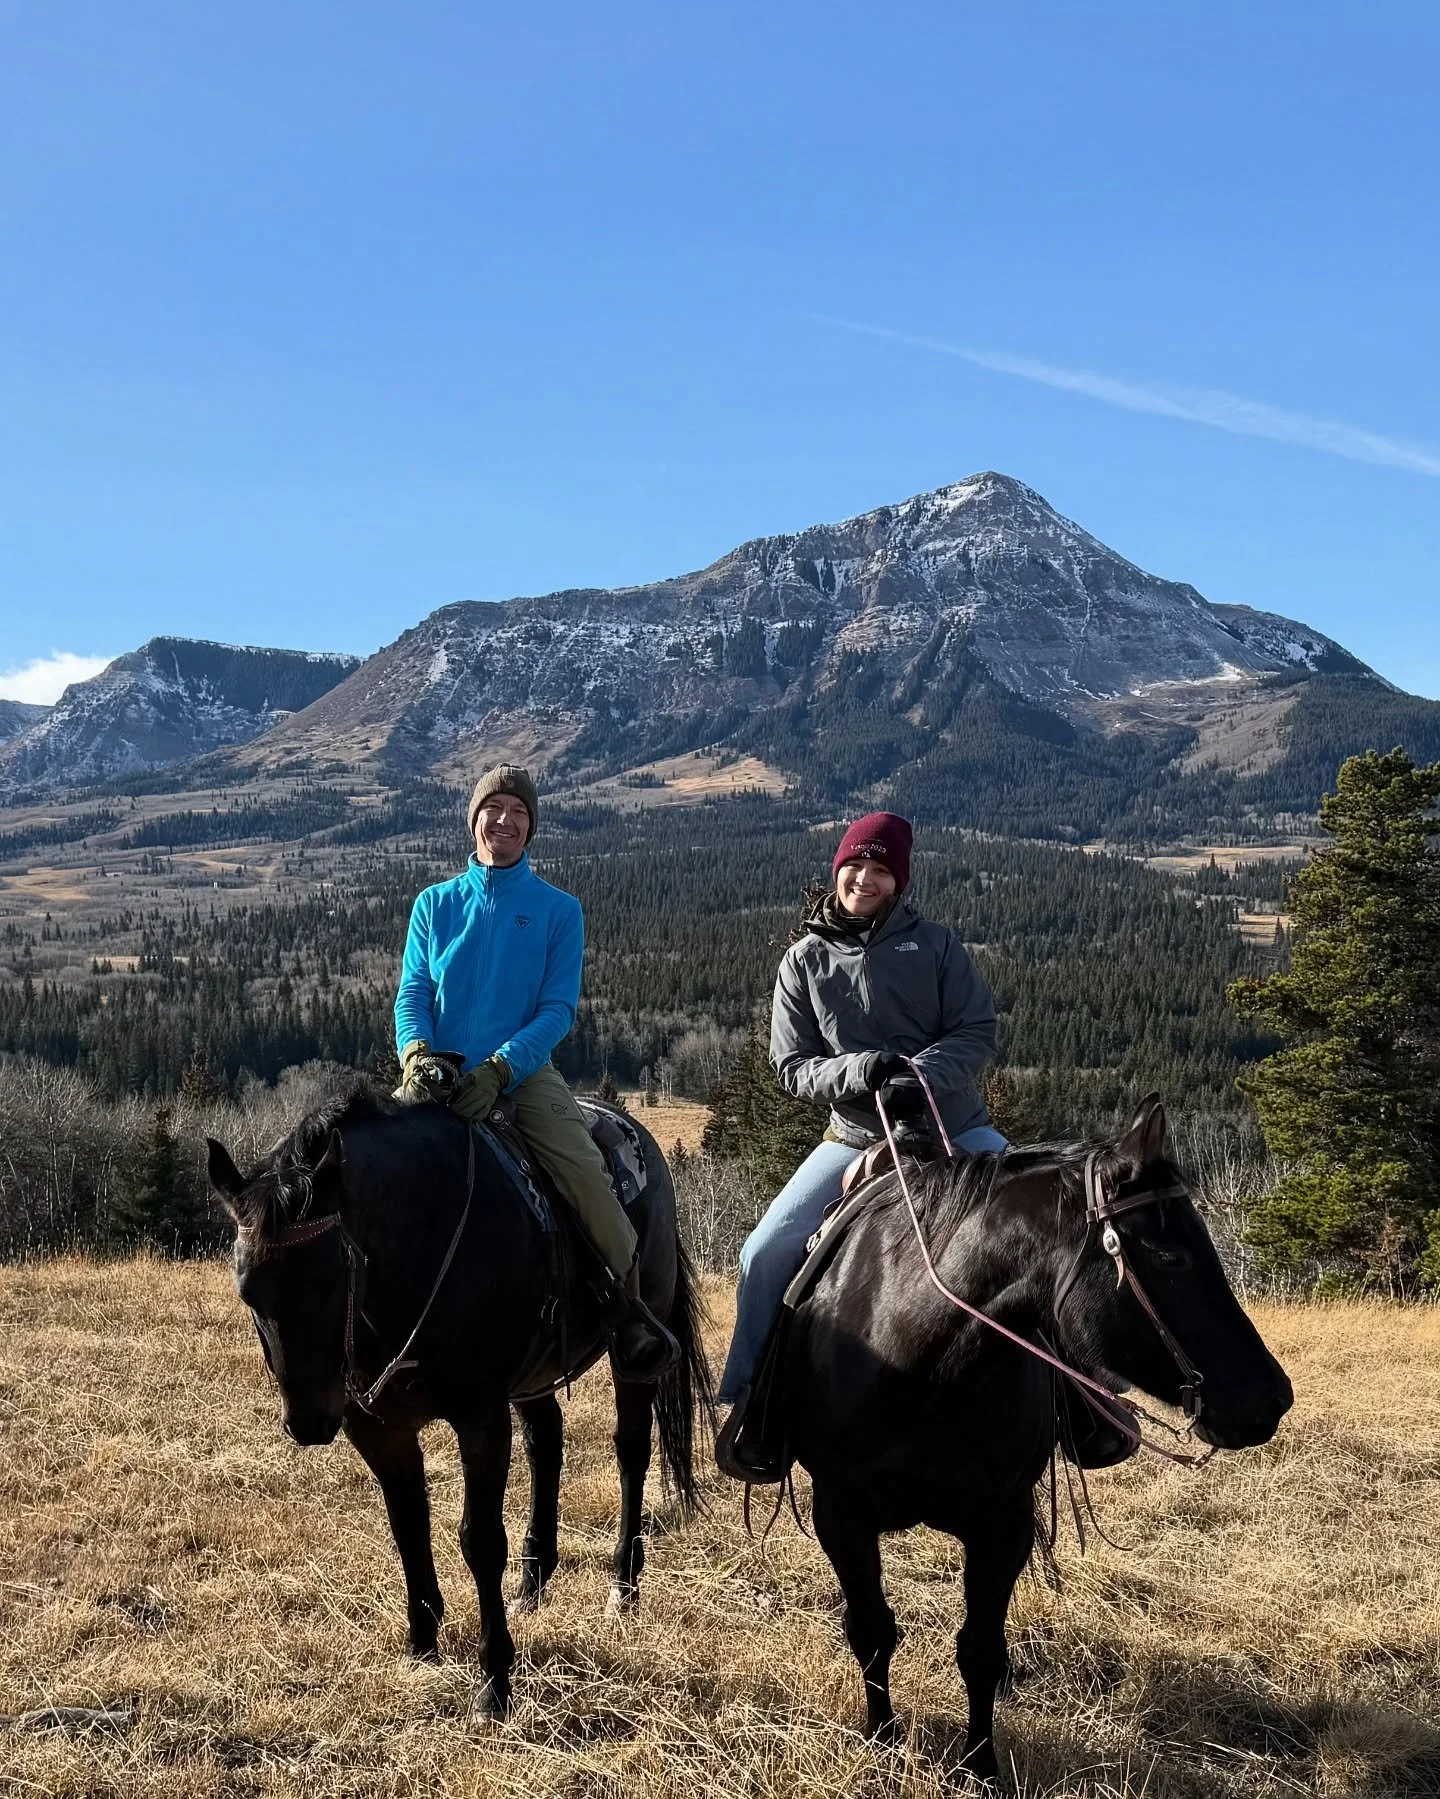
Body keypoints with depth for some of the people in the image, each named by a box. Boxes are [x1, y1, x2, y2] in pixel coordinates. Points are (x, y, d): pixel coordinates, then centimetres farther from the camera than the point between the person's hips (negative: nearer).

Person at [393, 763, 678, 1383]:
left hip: (523, 1070, -2)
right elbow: (412, 994, 7)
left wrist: (498, 1069, -18)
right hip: (439, 1070, 2)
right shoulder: (435, 904, 13)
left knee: (584, 1169, -25)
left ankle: (628, 1308, -14)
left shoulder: (558, 909, 6)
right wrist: (416, 1052, -16)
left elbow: (558, 1008, -2)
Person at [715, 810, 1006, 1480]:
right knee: (766, 1253, -11)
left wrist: (921, 1074, -24)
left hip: (955, 1128, 0)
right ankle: (750, 1402, 7)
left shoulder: (936, 946, -1)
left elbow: (977, 1033, -5)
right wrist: (859, 1070, -21)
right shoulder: (805, 960, 1)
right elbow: (792, 1066, -1)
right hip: (856, 1138, 0)